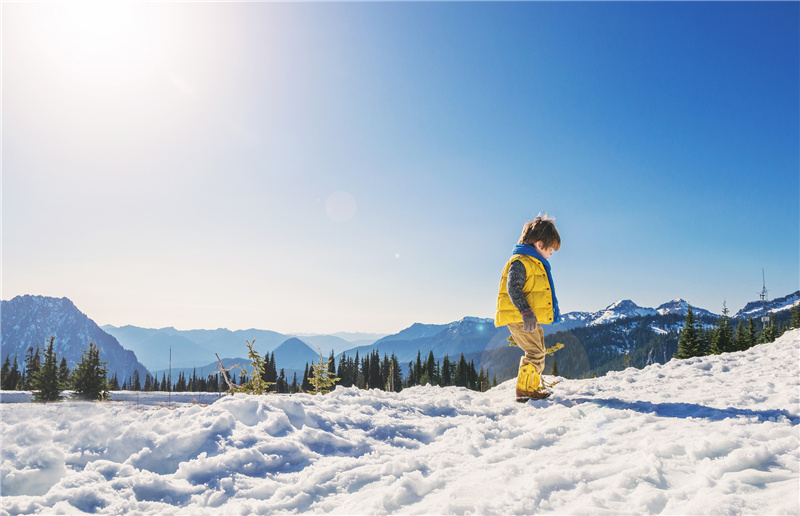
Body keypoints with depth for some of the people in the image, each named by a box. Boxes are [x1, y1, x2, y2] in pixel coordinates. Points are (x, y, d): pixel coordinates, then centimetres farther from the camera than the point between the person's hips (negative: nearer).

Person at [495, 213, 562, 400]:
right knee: (534, 352, -13)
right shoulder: (520, 261, -14)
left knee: (538, 353, 17)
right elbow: (513, 289, -23)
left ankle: (534, 387, 28)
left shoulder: (536, 263, 20)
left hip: (532, 319, 11)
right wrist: (525, 312, -29)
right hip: (518, 318, -11)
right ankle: (524, 390, -5)